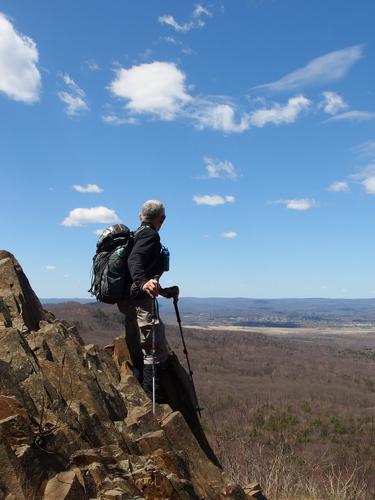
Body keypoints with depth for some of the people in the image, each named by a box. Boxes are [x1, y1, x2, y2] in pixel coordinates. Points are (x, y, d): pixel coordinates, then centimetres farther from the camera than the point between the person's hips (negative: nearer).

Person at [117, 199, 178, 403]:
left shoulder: (136, 235, 23)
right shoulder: (150, 235, -7)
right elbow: (134, 260, -25)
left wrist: (164, 291, 37)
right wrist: (143, 282, -44)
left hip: (129, 302, 10)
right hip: (142, 301, -10)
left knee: (138, 352, 14)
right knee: (156, 352, -9)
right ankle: (153, 401, -10)